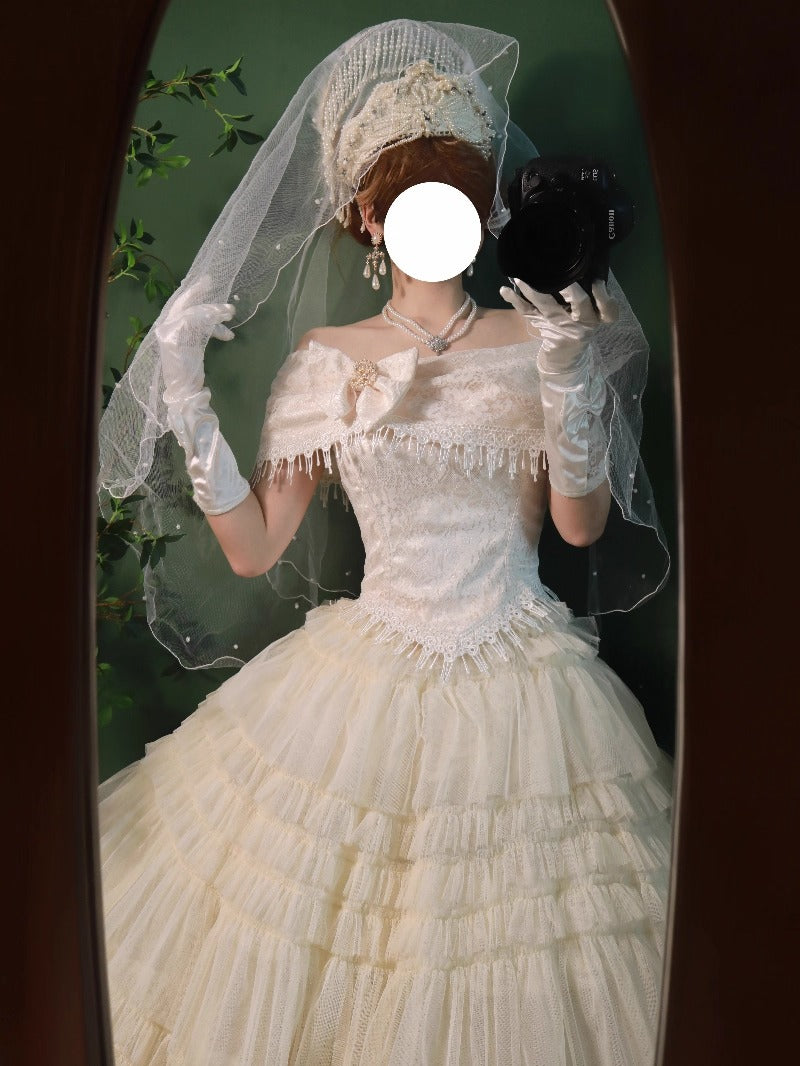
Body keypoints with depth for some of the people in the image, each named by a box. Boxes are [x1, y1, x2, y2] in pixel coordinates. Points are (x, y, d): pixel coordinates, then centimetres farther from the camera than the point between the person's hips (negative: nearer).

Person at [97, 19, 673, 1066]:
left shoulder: (540, 339, 0)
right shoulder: (330, 360, 0)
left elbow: (584, 526, -5)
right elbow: (253, 549, -3)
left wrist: (571, 395, -20)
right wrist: (187, 406, -12)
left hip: (523, 687, 0)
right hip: (366, 686, 1)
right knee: (329, 886, 11)